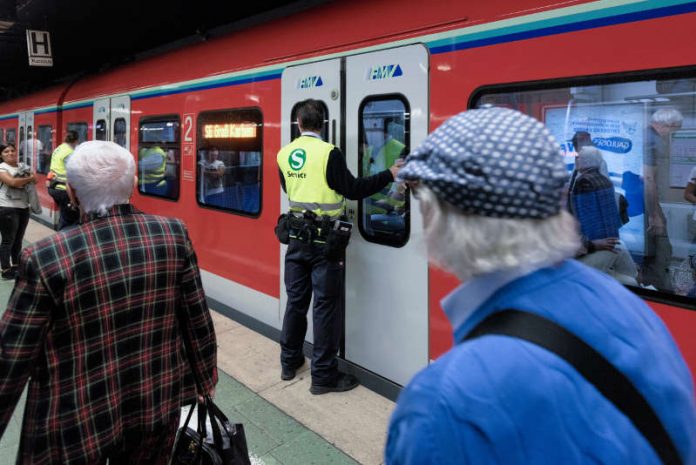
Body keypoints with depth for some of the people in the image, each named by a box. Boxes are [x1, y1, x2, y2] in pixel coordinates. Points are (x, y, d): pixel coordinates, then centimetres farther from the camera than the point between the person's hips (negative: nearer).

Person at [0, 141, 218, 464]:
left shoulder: (46, 258, -21)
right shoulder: (174, 234, -12)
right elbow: (198, 320, -4)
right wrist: (205, 381, 11)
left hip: (77, 423, -2)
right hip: (158, 403, 3)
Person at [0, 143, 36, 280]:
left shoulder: (23, 166, 14)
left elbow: (34, 179, 11)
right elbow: (12, 182, -20)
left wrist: (21, 181, -6)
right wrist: (29, 178, -7)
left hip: (24, 207, 7)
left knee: (18, 239, 15)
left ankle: (16, 266, 26)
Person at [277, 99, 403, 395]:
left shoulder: (284, 155, 4)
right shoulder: (328, 153, -14)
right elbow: (352, 190, -14)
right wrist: (390, 174, -7)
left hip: (298, 235, 6)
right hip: (324, 238, -6)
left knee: (296, 300, 16)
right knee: (325, 306, 1)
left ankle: (289, 362, 30)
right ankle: (324, 376, 9)